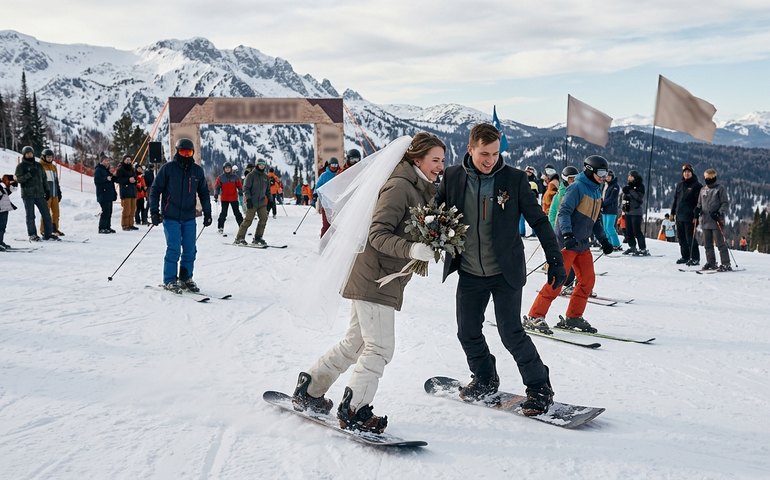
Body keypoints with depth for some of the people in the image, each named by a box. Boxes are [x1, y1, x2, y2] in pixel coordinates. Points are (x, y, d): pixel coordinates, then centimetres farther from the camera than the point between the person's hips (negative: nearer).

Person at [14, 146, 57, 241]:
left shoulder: (38, 166, 16)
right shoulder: (21, 166, 4)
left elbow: (44, 179, 20)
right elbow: (18, 179, -7)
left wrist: (47, 191, 14)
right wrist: (29, 174, -20)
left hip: (40, 194, 4)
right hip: (28, 195, -4)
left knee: (46, 214, 0)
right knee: (30, 215, -2)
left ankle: (48, 234, 6)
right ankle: (32, 235, 5)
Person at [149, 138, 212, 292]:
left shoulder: (197, 170, 8)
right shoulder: (168, 168, -2)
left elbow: (204, 193, 16)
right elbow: (155, 190, 0)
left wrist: (207, 213, 12)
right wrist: (154, 211, -6)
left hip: (189, 217, 4)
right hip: (171, 217, -4)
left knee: (190, 250, 4)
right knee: (174, 249, -8)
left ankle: (186, 278, 18)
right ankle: (169, 281, 3)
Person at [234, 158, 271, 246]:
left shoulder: (265, 176, 14)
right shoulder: (251, 175, -4)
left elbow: (268, 189, 22)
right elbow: (246, 188, -8)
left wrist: (269, 199, 14)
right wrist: (248, 199, -17)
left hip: (262, 202, 6)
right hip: (252, 202, -6)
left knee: (264, 218, -4)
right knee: (248, 220, -7)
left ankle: (257, 238, 6)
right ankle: (239, 238, 1)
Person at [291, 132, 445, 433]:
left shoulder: (422, 190, 14)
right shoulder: (399, 186, -16)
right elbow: (377, 233, -24)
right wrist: (412, 250, -36)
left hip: (384, 280, 10)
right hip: (375, 277, -10)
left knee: (354, 343, 16)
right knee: (379, 348, -7)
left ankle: (309, 390, 28)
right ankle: (354, 411, 3)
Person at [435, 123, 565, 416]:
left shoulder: (514, 179, -8)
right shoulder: (453, 177, -3)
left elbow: (539, 221, -4)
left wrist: (555, 260, -7)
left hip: (505, 271, -3)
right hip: (469, 273, 3)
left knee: (511, 333, -7)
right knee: (468, 332, 9)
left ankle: (540, 388, 11)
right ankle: (485, 379, 34)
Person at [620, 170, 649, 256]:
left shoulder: (640, 186, -3)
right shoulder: (628, 186, 16)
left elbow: (639, 197, -17)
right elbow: (623, 196, 22)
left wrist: (630, 191, -23)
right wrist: (622, 205, 7)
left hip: (636, 212, -7)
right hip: (628, 211, 7)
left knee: (637, 231, -12)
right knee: (628, 231, 9)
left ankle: (643, 249, -9)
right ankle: (632, 247, 20)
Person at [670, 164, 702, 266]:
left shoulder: (696, 185, -3)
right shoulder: (679, 185, 15)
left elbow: (699, 202, -7)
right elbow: (675, 199, 20)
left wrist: (696, 215, -14)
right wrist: (672, 212, 15)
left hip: (690, 217, -6)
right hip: (679, 216, 6)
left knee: (690, 238, -7)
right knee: (681, 238, 10)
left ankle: (695, 258, 0)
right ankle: (685, 256, 21)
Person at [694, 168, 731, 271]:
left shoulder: (720, 189, -1)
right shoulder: (703, 190, 15)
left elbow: (725, 203, -3)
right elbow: (700, 203, 24)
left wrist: (720, 213, -17)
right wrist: (697, 209, 2)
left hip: (716, 221, -6)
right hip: (705, 221, 6)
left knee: (720, 243, -8)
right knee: (707, 244, 10)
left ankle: (726, 264, -5)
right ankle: (711, 263, 20)